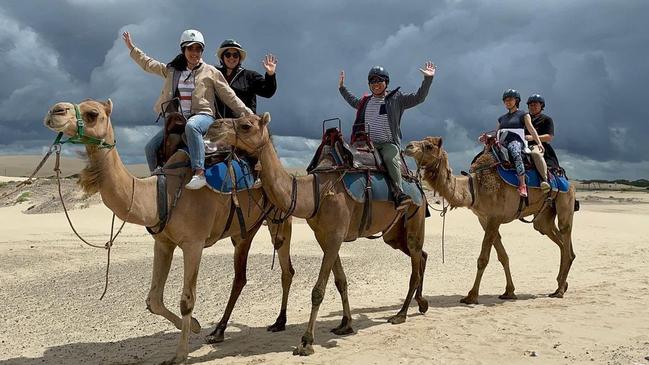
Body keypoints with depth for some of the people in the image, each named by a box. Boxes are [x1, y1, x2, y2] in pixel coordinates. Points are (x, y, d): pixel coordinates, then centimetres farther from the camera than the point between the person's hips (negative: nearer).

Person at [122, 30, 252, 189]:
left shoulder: (210, 72, 4)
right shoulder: (172, 70, 15)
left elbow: (230, 97, 4)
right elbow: (148, 64, 27)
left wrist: (248, 115, -2)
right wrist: (132, 48, 28)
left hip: (203, 116, -5)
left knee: (191, 126, -41)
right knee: (150, 147, -2)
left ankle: (199, 173, -47)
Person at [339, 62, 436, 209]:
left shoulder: (396, 98, 8)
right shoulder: (365, 101, 21)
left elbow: (418, 98, 2)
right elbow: (353, 101, 43)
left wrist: (428, 79, -6)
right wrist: (342, 88, 45)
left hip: (389, 143, -4)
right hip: (368, 144, 4)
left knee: (391, 157, -37)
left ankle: (399, 193, -38)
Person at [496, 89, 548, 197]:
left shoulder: (523, 114, 14)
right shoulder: (502, 118, 28)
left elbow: (531, 129, 1)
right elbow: (496, 134, 27)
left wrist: (539, 143, -12)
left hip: (516, 141, -7)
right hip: (502, 144, 7)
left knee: (516, 153, -40)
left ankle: (522, 185, -46)